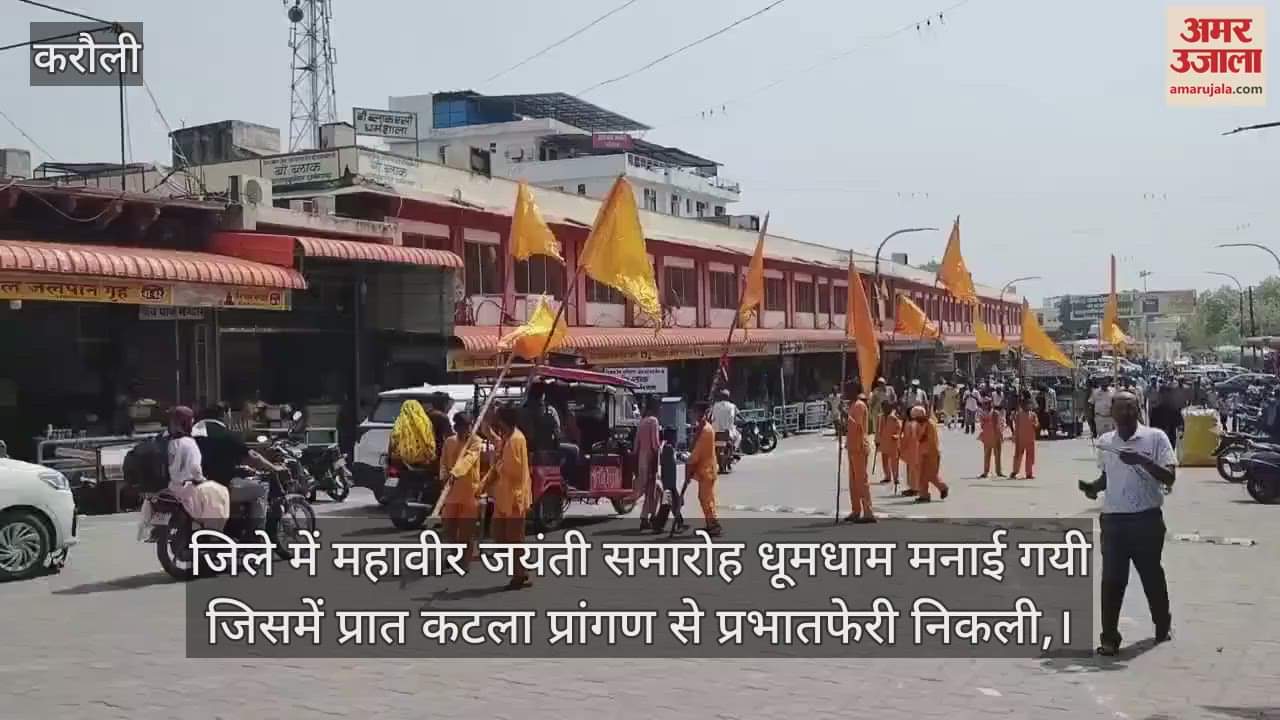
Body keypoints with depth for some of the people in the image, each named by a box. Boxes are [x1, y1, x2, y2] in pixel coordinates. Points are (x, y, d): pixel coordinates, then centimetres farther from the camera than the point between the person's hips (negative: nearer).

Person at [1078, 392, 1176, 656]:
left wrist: (1142, 460, -26)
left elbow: (1170, 476, -13)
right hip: (1113, 519, 2)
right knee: (1112, 580, -1)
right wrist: (1093, 486, 2)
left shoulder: (1155, 437, -6)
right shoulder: (1104, 442, 7)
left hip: (1147, 518, -2)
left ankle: (1163, 624, 37)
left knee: (1151, 574, 13)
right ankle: (1109, 637, 3)